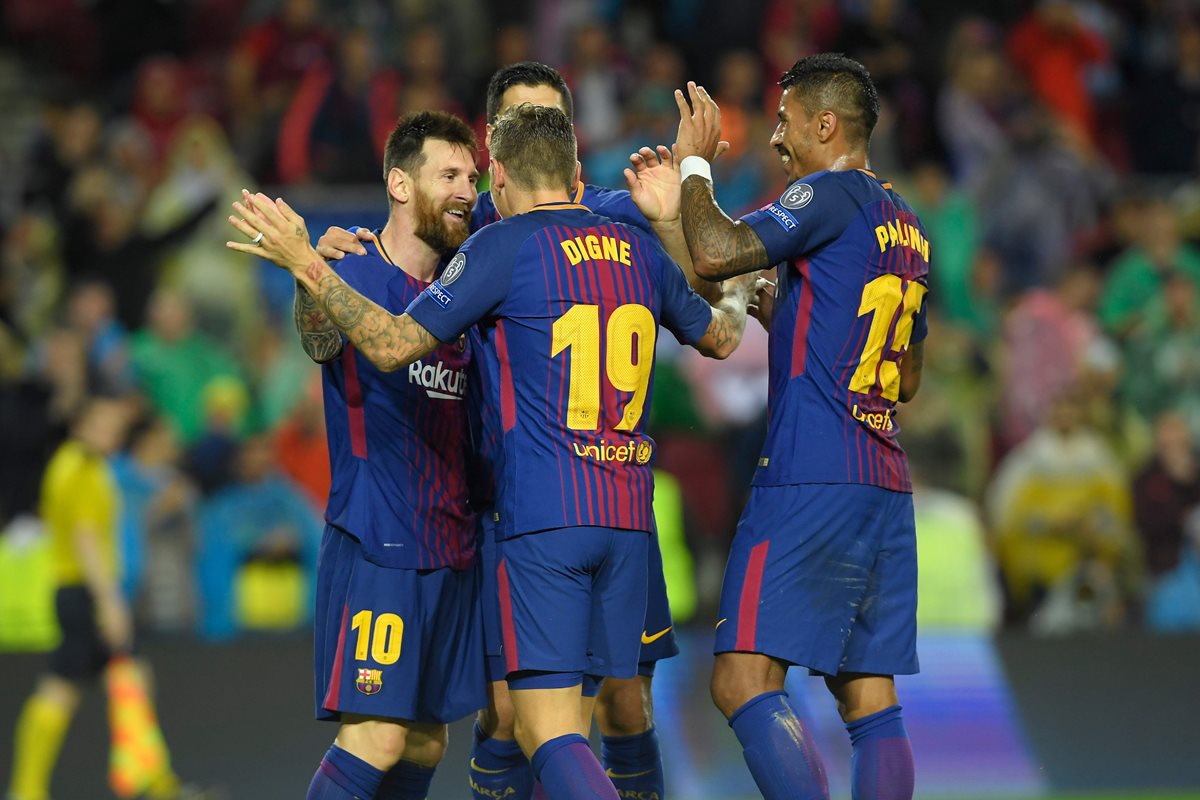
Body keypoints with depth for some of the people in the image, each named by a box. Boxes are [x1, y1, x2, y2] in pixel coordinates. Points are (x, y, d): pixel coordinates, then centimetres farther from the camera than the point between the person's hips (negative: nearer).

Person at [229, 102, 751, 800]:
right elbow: (718, 338, 30)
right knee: (564, 727, 12)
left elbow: (393, 345, -9)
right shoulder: (639, 250, 13)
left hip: (541, 516, -6)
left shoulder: (503, 247, -5)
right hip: (628, 514, 6)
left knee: (549, 733, -10)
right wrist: (736, 301, 53)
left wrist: (309, 266, -1)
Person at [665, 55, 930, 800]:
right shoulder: (906, 225, 20)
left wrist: (693, 163, -3)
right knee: (870, 698, 6)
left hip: (810, 481, -9)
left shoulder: (830, 194, -6)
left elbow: (714, 253, -19)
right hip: (886, 487, 9)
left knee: (743, 679, -12)